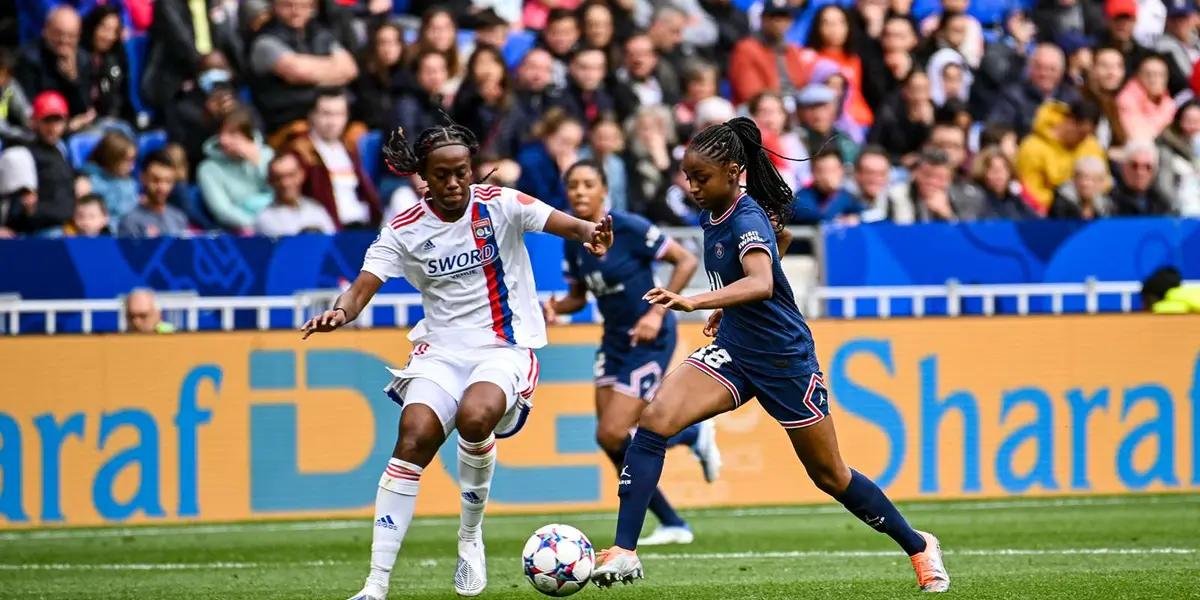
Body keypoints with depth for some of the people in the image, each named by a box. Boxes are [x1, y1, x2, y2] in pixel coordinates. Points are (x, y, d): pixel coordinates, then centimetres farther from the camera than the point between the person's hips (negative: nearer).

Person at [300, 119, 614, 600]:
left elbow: (567, 225, -18)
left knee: (474, 416, -33)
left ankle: (470, 535, -6)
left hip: (505, 348, -2)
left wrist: (590, 233, -42)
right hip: (441, 349, 2)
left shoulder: (499, 205, -6)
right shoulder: (405, 230, 0)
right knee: (414, 436, -22)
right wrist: (340, 312, -31)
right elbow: (363, 287, -7)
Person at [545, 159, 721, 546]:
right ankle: (672, 525, 17)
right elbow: (578, 296, 15)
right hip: (615, 340, 8)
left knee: (613, 435, -14)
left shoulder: (629, 229, -17)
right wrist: (555, 308, -9)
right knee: (612, 442, 3)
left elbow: (686, 260, -14)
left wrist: (657, 313, -20)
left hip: (649, 340, -7)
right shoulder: (573, 240, 3)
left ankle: (695, 434, 12)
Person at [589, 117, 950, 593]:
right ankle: (624, 553, -20)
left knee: (829, 476, 9)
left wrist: (696, 302, -60)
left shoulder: (747, 221, -25)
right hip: (733, 351, 7)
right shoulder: (711, 214, 0)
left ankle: (918, 546, 33)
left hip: (784, 359, -7)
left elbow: (761, 284, -46)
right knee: (655, 420, -17)